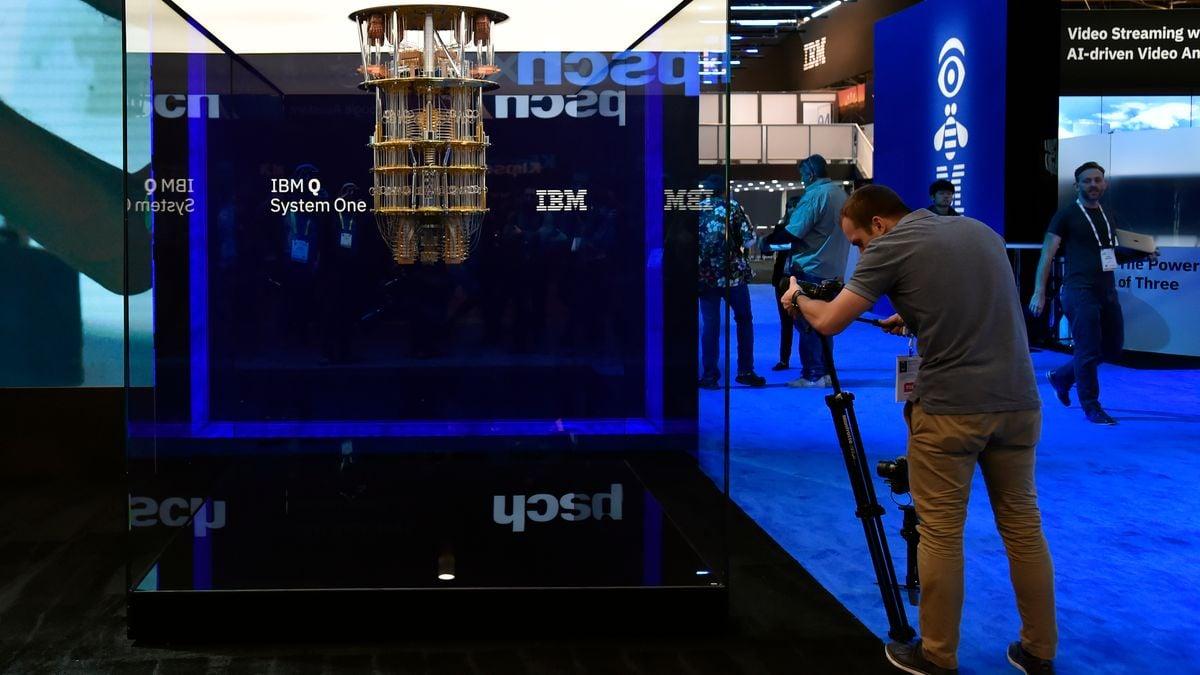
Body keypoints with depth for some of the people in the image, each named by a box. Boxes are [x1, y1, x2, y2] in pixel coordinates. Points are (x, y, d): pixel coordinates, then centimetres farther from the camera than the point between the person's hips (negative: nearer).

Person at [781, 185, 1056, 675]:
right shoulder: (980, 230, 16)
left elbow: (829, 323, -3)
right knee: (1022, 524, 13)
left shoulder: (890, 247, -4)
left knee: (940, 534, 4)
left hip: (950, 408, -6)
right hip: (1019, 402, 6)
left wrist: (797, 299, 16)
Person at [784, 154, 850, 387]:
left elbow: (794, 231, -19)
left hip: (810, 269, -8)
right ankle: (825, 372, 16)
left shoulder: (815, 195, -15)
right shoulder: (841, 194, 12)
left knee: (806, 324, -3)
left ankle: (812, 375, -3)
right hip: (834, 270, 8)